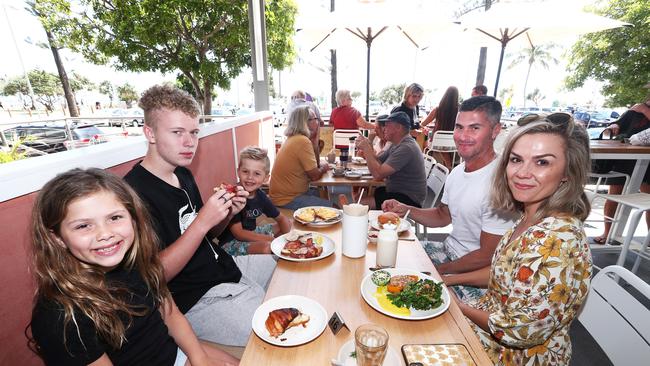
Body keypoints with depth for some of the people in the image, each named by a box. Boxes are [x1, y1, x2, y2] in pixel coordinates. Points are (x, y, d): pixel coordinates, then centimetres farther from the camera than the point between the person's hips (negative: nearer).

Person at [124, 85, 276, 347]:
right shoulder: (135, 192, -20)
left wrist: (228, 213, -7)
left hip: (225, 267, 9)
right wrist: (203, 221, -28)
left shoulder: (183, 174, 5)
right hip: (195, 299, -8)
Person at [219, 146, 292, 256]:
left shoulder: (260, 195, -5)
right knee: (266, 247, -32)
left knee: (287, 226, 8)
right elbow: (238, 233, -24)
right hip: (230, 242, -7)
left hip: (251, 233, 8)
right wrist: (272, 239, -27)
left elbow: (282, 219, 5)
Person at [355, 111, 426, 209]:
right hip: (397, 192, 9)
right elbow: (377, 162, 9)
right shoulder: (397, 144, 10)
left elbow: (378, 174, -27)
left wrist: (367, 149, -19)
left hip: (408, 199, -9)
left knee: (361, 203, -18)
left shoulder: (406, 148, -23)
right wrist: (366, 148, -8)